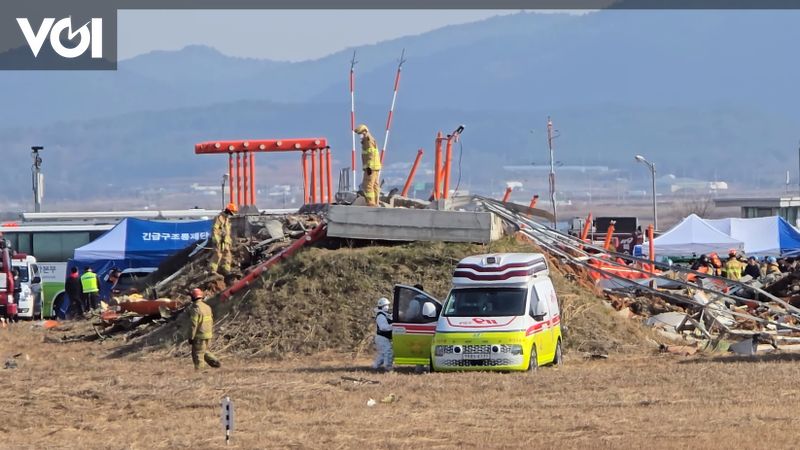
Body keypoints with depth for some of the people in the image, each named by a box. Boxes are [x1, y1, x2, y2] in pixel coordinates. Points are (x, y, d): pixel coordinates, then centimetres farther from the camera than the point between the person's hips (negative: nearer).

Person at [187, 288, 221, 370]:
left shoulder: (195, 309, -18)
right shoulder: (207, 307, 8)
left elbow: (193, 324, -20)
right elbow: (211, 322, 14)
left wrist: (191, 337, -14)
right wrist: (211, 334, 22)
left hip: (199, 336, -8)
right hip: (208, 334, 8)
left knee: (198, 355, 0)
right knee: (204, 352, 22)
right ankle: (216, 362, 12)